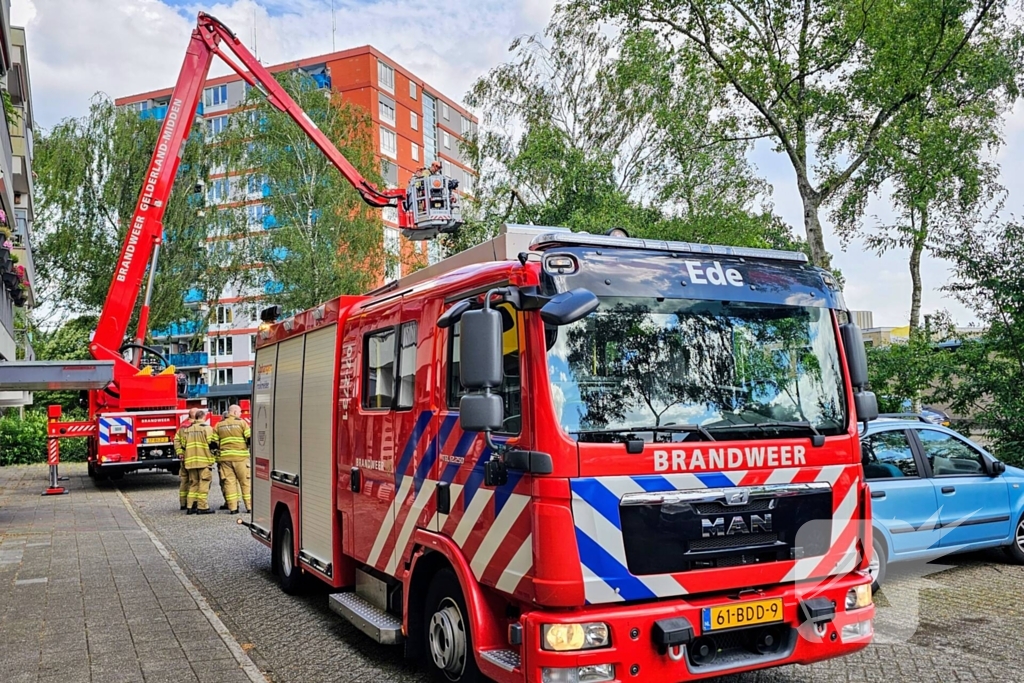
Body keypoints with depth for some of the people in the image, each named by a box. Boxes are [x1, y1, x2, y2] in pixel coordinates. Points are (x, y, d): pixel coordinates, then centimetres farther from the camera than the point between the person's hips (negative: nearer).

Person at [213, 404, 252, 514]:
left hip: (224, 457, 3)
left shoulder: (219, 425, 10)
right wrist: (247, 446, 14)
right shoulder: (241, 423, -1)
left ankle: (232, 508, 2)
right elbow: (250, 439, -6)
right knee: (245, 481, 3)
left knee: (229, 481, 4)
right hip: (240, 456, -3)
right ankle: (249, 506, 4)